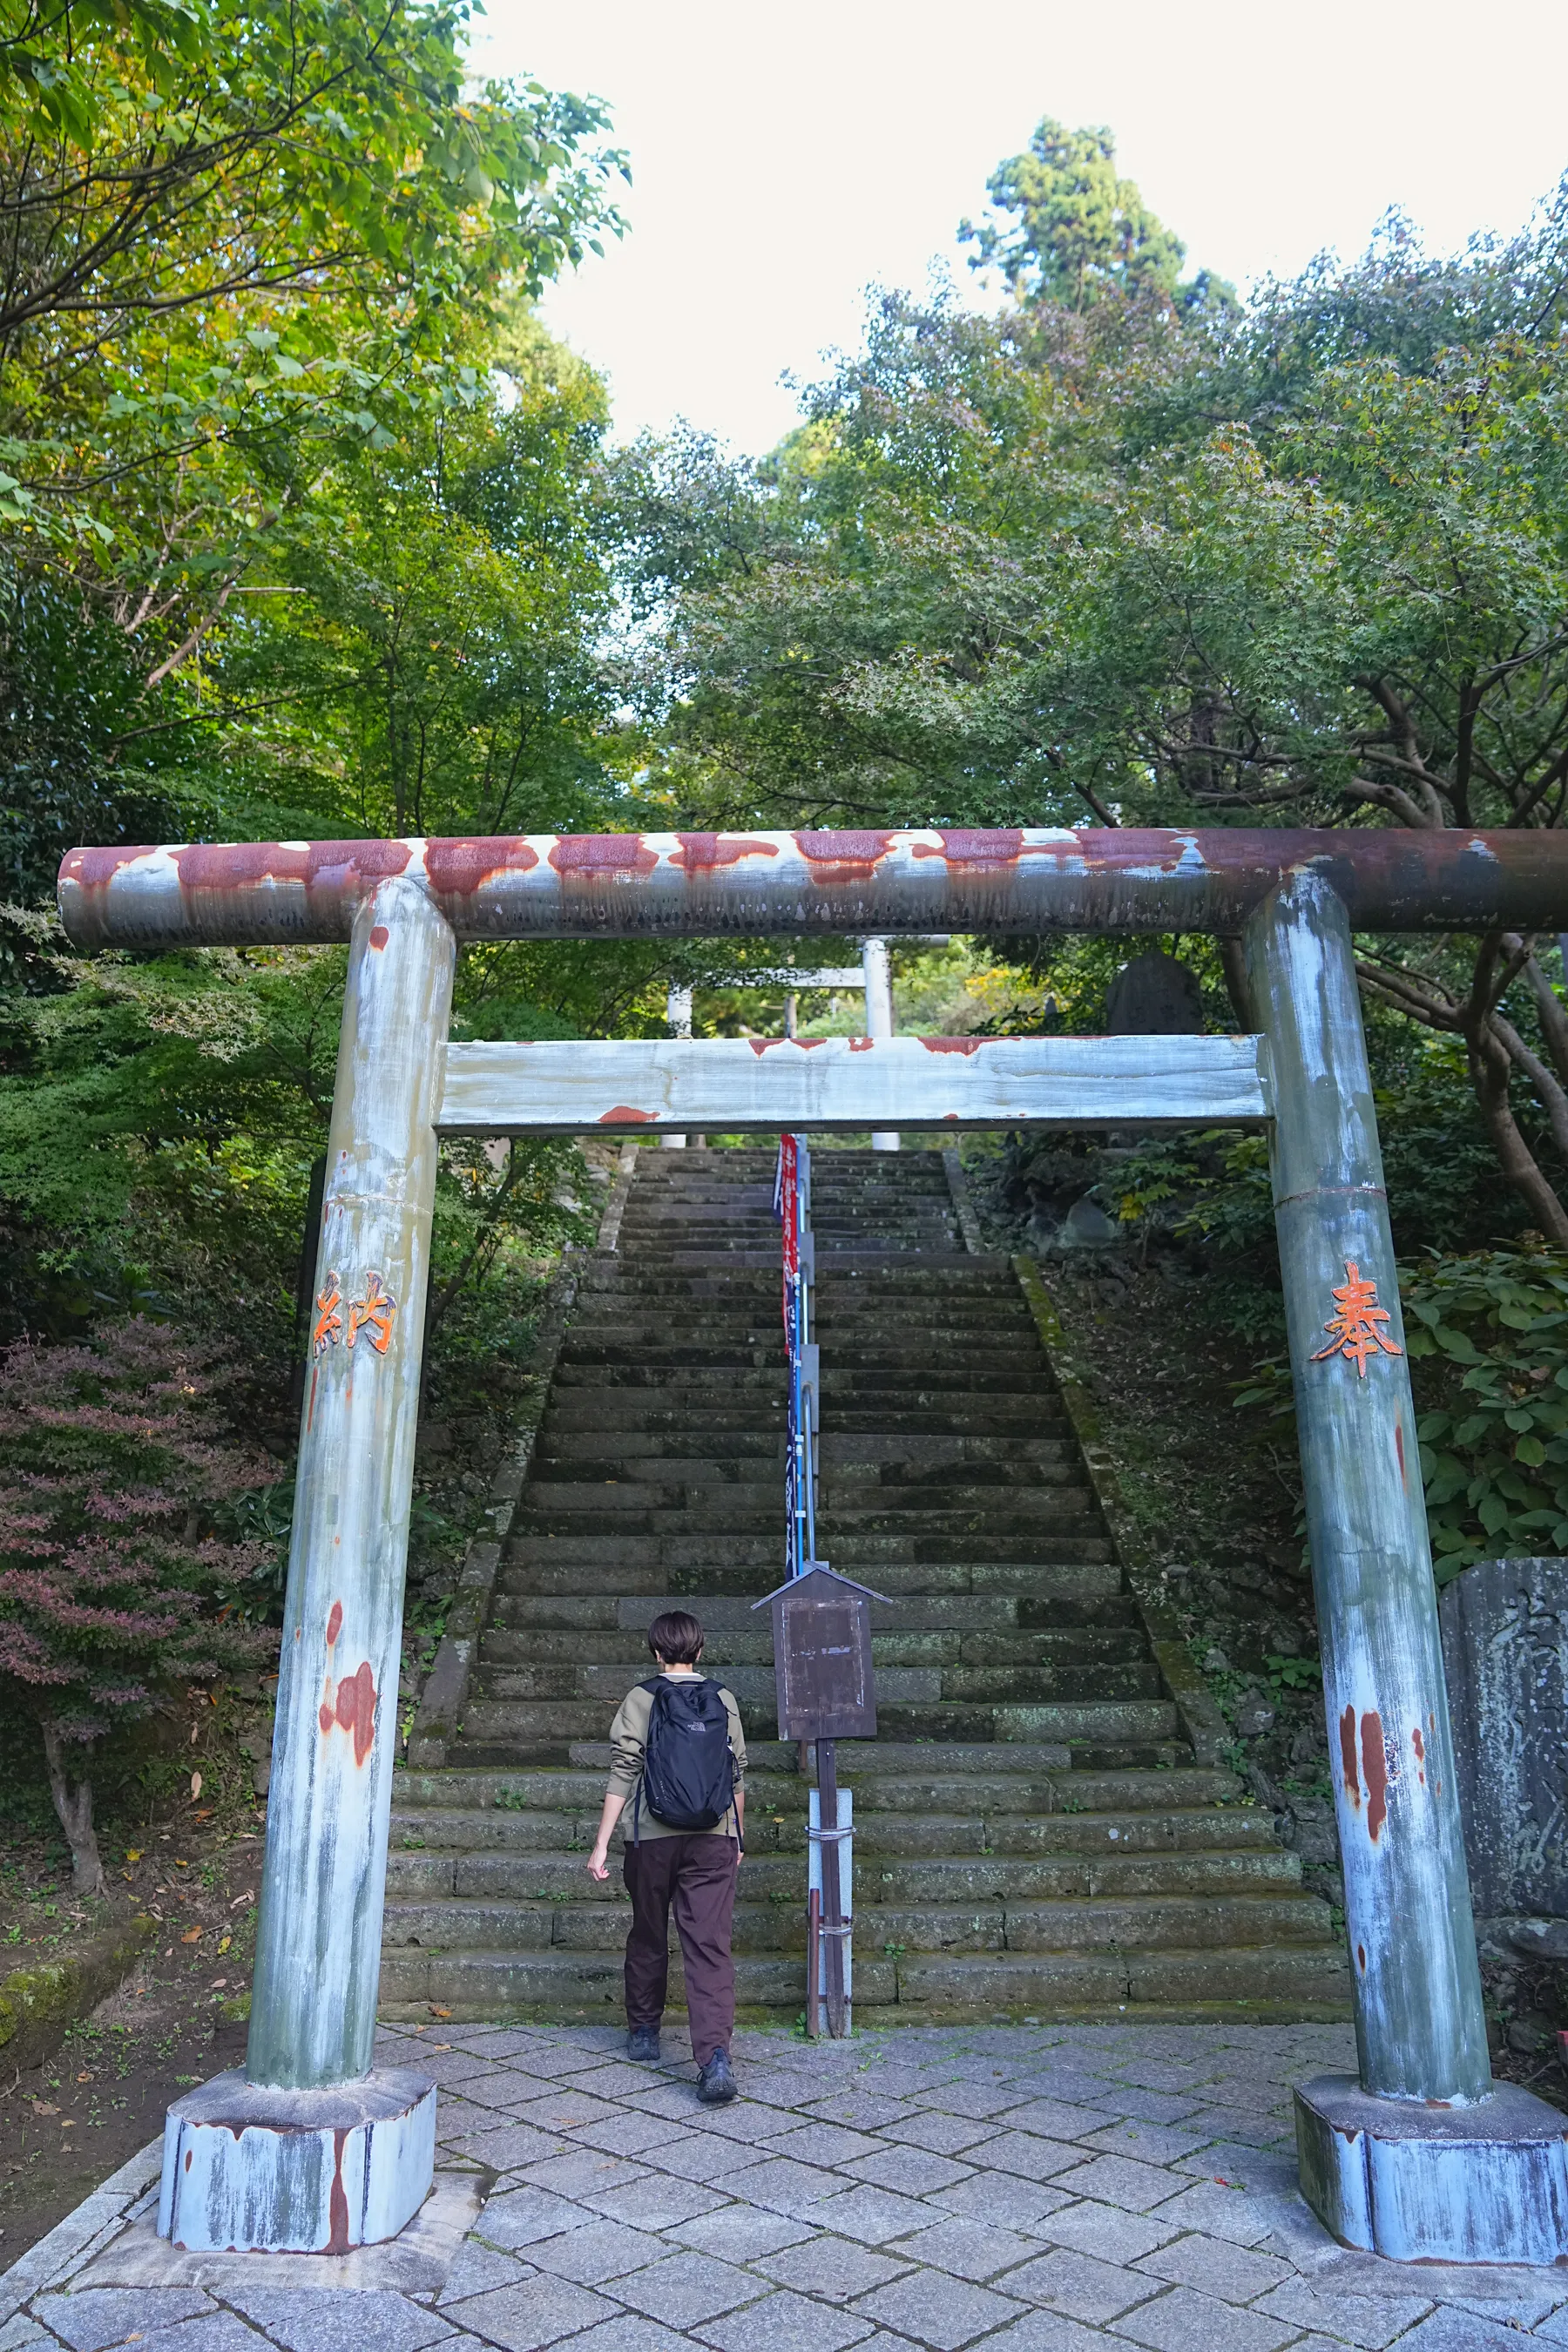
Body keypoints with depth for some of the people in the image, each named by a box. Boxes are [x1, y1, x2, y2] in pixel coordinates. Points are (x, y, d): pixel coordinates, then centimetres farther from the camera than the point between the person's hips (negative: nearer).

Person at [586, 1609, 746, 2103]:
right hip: (714, 1840, 1)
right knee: (710, 1947, -2)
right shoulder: (724, 1699, 4)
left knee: (648, 1937, 19)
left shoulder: (641, 1699, -3)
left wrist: (602, 1842, -4)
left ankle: (643, 2033, 34)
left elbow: (623, 1773, -8)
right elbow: (737, 1775, 10)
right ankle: (715, 2057, -16)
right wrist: (738, 1837, 22)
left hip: (652, 1838, -1)